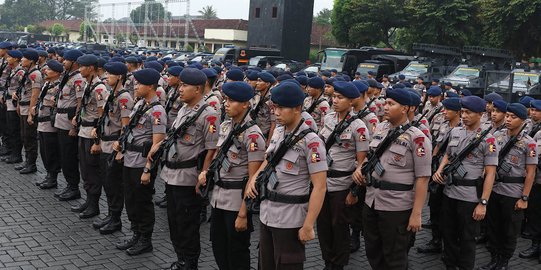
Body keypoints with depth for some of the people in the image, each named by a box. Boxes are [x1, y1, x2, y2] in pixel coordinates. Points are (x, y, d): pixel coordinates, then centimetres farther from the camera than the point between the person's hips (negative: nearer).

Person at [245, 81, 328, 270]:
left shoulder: (310, 141, -17)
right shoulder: (278, 132, 5)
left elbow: (319, 187, -17)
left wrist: (308, 226, -19)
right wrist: (254, 178, 4)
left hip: (290, 219, -7)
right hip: (266, 214, 7)